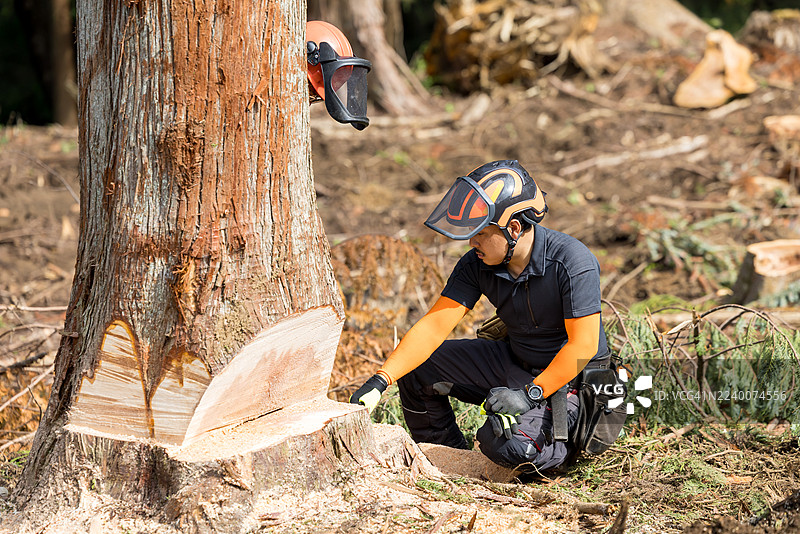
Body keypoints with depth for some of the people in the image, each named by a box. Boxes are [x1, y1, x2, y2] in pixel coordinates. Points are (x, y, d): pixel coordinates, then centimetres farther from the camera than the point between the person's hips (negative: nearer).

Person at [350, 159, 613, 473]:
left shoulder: (573, 262, -26)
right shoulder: (477, 264, -8)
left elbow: (583, 345, -25)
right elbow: (434, 325, -12)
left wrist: (530, 394, -29)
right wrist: (380, 382, -22)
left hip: (568, 377, -7)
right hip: (513, 361, 7)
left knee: (504, 441, -31)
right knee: (416, 369, -2)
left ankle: (568, 445, 2)